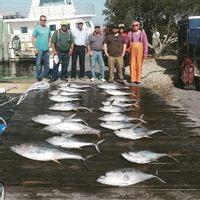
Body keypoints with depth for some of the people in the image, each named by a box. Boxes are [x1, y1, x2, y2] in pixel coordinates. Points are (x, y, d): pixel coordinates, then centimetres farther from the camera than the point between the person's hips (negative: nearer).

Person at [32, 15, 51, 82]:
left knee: (47, 63, 13)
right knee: (38, 63, -1)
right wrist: (34, 48, -13)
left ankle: (46, 74, 26)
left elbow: (50, 37, 22)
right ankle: (38, 76, 8)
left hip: (46, 49, 5)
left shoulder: (47, 28, 11)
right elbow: (33, 38, -7)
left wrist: (49, 43, 3)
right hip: (39, 49, -5)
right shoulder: (36, 28, -4)